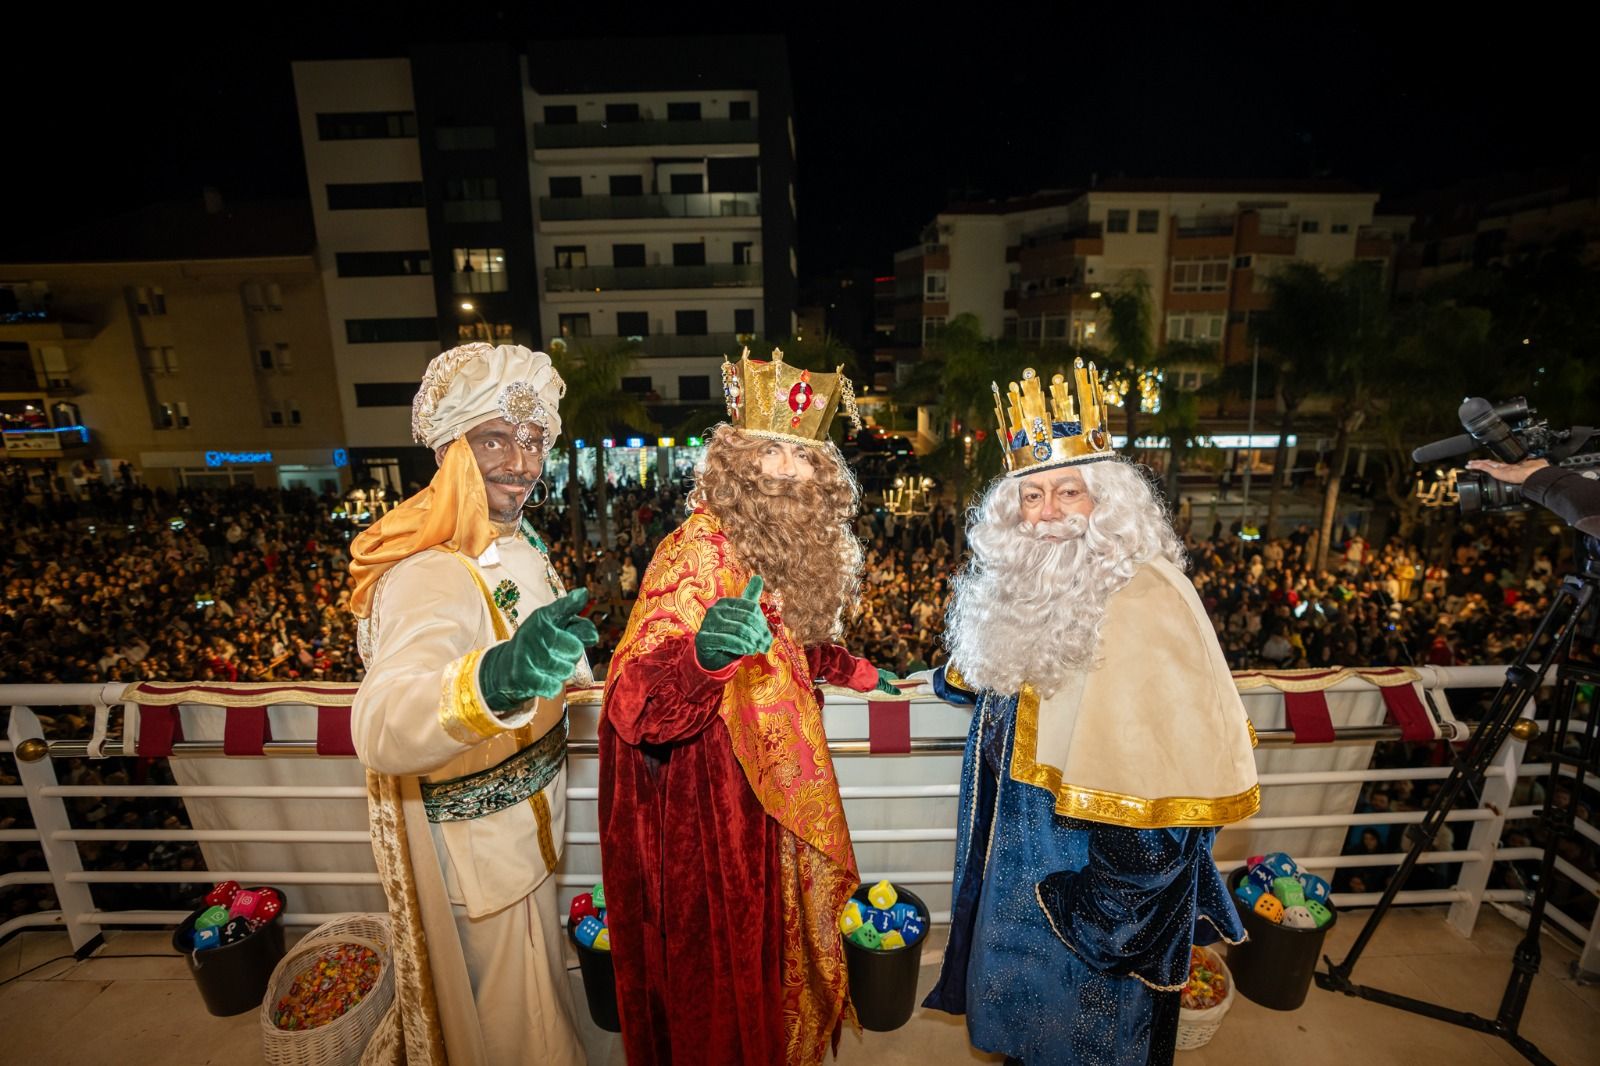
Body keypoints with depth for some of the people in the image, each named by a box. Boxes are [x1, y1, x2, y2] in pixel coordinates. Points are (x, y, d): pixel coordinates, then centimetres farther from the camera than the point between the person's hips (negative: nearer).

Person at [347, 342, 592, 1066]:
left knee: (520, 984, 33)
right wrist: (495, 679, -66)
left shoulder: (513, 538, -2)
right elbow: (380, 730, -50)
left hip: (521, 810, 9)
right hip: (473, 837, -8)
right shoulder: (433, 571, -32)